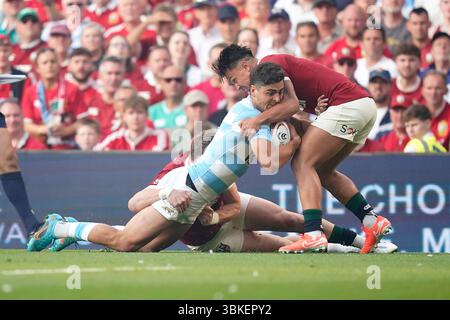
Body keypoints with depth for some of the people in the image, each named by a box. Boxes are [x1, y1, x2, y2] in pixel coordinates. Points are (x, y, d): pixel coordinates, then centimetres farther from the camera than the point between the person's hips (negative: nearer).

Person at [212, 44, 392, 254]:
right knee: (323, 171, 17)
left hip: (347, 105, -10)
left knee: (303, 164, -12)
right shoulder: (280, 64, 23)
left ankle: (313, 235, -24)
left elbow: (291, 104, -19)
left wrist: (258, 120, -19)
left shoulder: (270, 64, -7)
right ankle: (372, 221, 12)